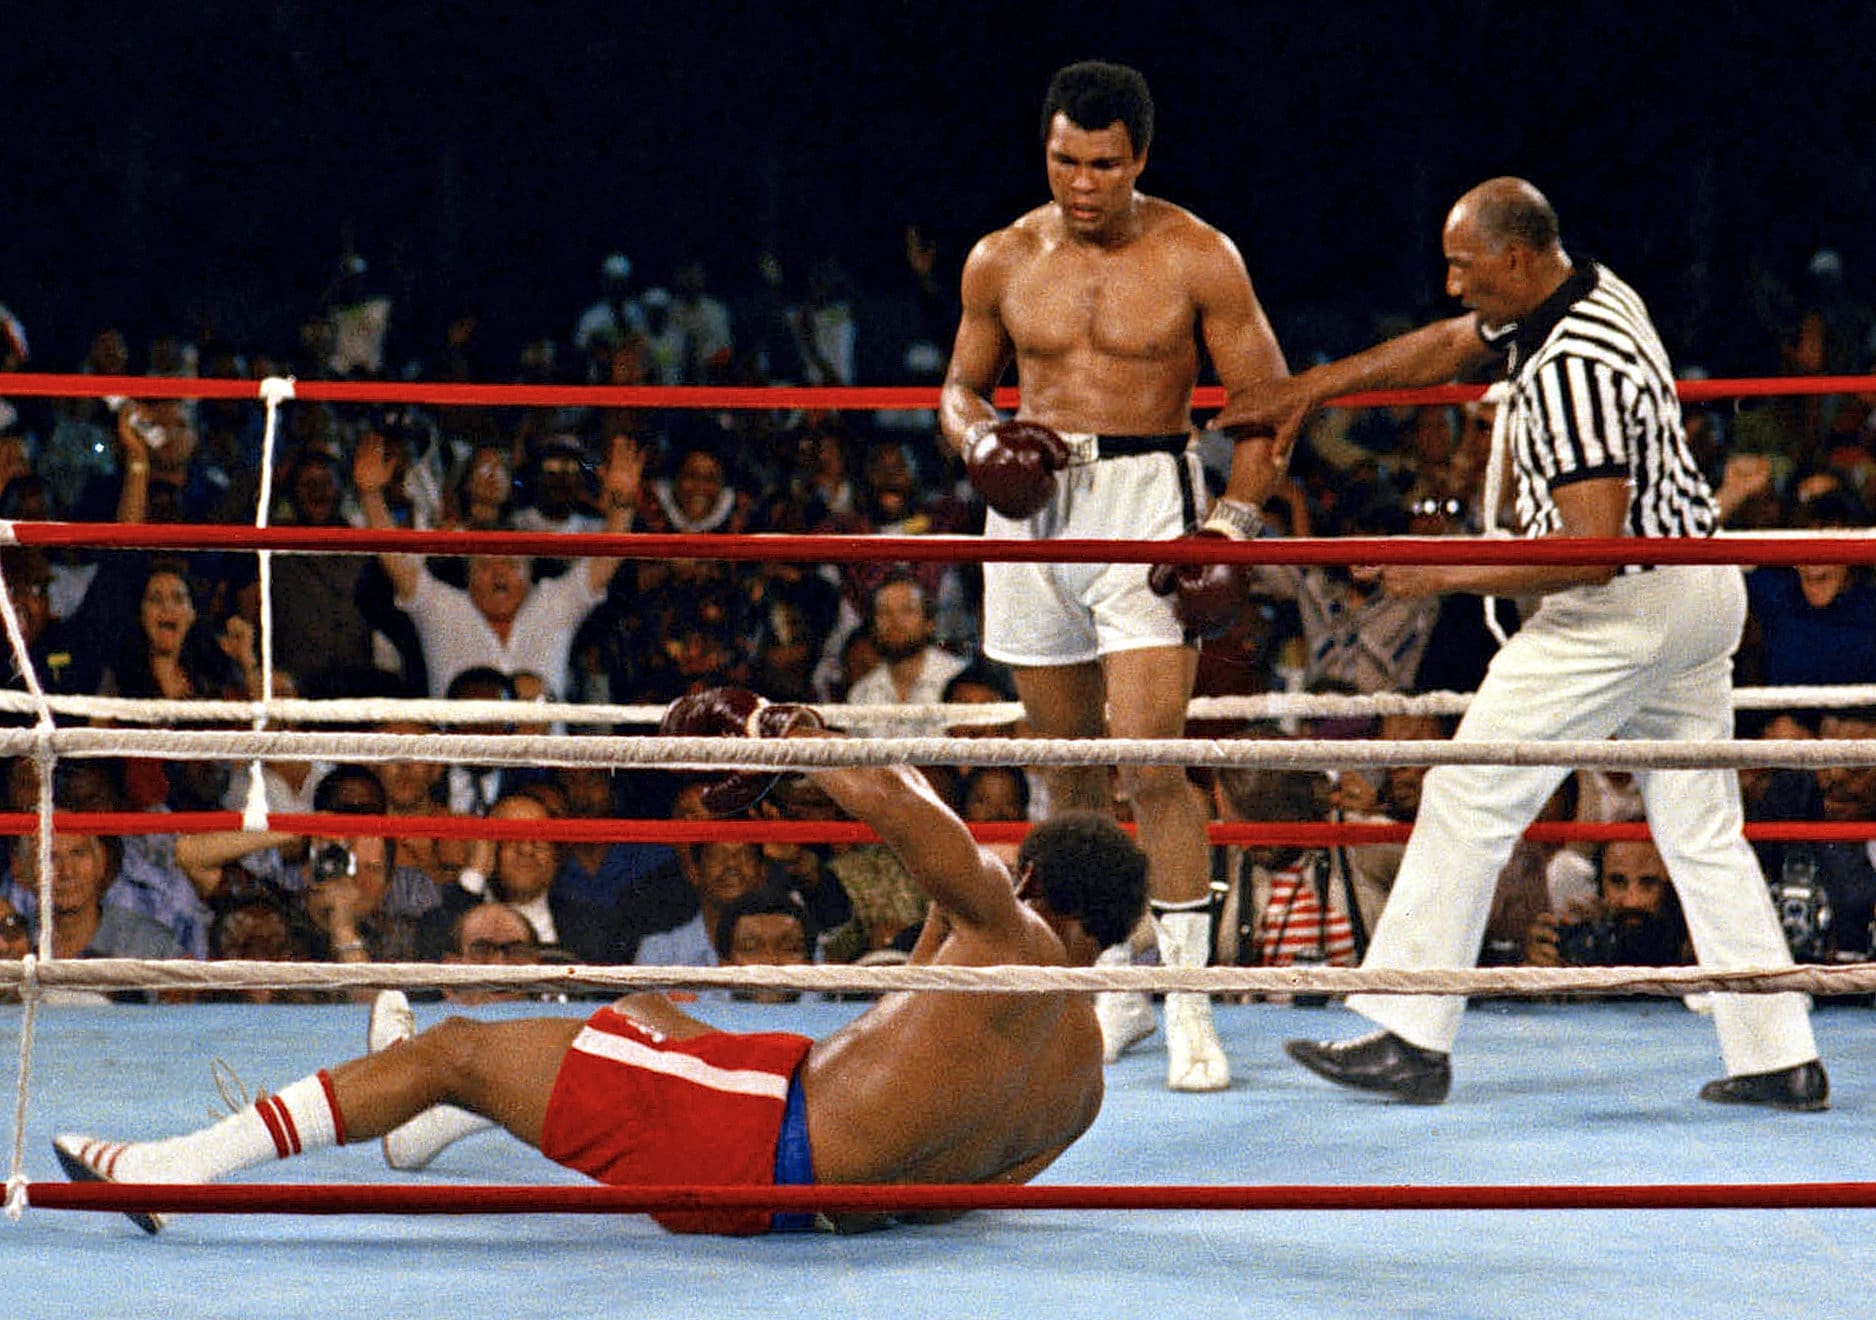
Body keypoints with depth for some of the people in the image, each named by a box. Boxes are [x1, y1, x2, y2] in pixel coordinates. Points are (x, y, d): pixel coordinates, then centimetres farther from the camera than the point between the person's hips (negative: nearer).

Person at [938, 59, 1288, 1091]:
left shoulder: (1196, 259, -3)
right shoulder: (1002, 261, 7)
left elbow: (1267, 400, 1)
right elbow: (961, 386, 19)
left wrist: (1237, 516, -13)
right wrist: (978, 441, -4)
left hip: (1146, 497, -4)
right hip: (1033, 502, 4)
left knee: (1149, 755, -15)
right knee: (1068, 762, 9)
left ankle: (1188, 1003, -11)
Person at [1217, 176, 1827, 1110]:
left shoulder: (1572, 370, -22)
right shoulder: (1591, 293, 8)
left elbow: (1591, 550, -26)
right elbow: (1443, 348, 21)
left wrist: (1447, 575, -18)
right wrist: (1303, 393, 22)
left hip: (1623, 607, -10)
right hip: (1702, 593, 10)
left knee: (1470, 799, -2)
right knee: (1701, 829, 11)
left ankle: (1410, 1038, 0)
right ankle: (1780, 1059, 8)